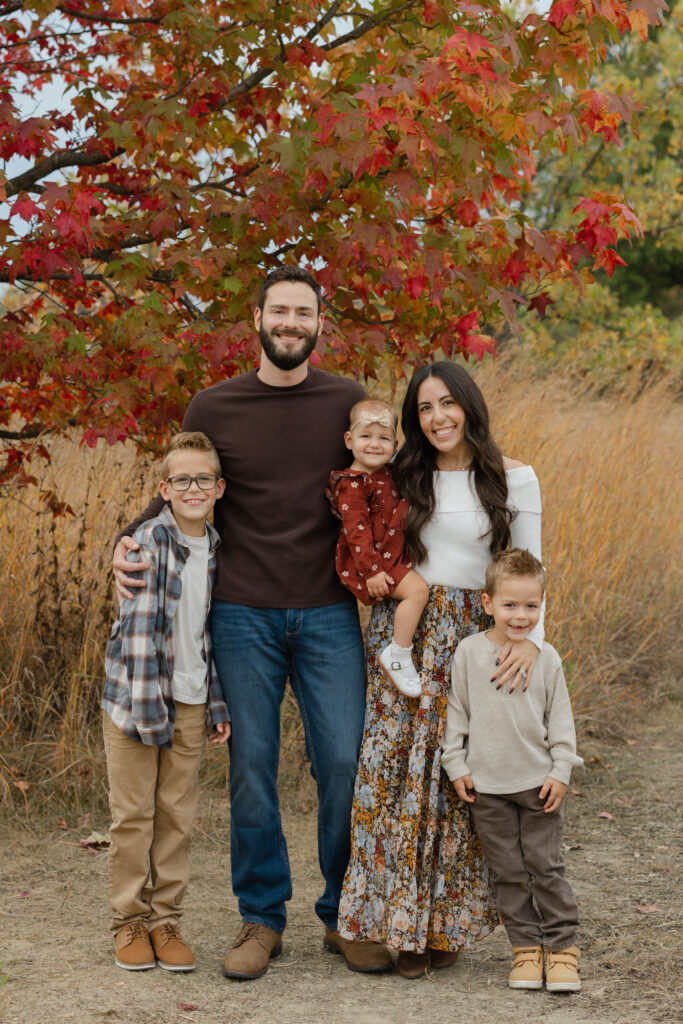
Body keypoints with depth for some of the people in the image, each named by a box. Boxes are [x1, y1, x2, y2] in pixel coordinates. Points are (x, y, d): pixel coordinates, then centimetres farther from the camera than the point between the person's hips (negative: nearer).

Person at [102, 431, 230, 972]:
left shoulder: (216, 546, 6)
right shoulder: (151, 540, -12)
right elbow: (140, 623, -17)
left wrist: (220, 704, 10)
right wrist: (148, 705, -21)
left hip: (191, 703, 5)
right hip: (135, 696, -5)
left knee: (178, 816, 8)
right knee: (133, 815, 4)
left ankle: (165, 921, 17)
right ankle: (131, 922, 15)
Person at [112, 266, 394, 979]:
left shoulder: (350, 403, 6)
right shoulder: (213, 409, 5)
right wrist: (127, 543, -3)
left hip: (329, 615, 0)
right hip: (243, 617, 0)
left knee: (346, 762, -2)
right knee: (252, 767, 3)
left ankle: (345, 917, 13)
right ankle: (261, 920, 16)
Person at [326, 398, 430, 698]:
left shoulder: (385, 475, 11)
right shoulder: (353, 485, -17)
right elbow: (356, 530, -23)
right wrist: (371, 571, -27)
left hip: (391, 557, 10)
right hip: (366, 561, -10)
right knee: (417, 589, -20)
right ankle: (398, 655, -13)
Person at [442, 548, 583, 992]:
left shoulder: (546, 657, -1)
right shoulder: (470, 652, -2)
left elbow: (561, 718, 5)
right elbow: (456, 711, 4)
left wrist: (561, 771, -1)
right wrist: (456, 765, 1)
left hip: (539, 783, 0)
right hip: (486, 786, 1)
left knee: (546, 865, 1)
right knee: (508, 871, 6)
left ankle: (563, 945, 10)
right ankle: (526, 946, 15)